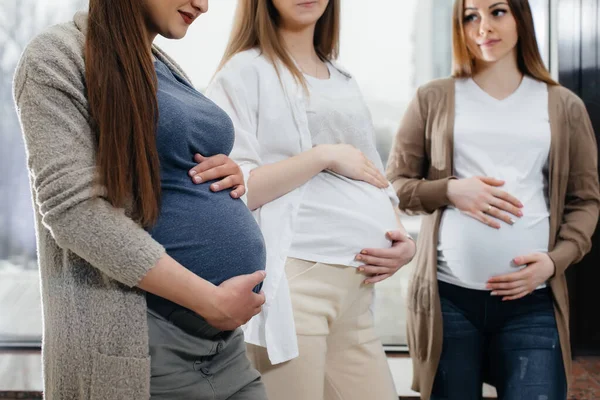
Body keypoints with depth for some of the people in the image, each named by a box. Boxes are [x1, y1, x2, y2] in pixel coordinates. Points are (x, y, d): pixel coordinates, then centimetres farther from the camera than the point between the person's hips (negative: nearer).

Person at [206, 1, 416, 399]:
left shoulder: (345, 82, 20)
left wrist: (404, 241, 3)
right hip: (292, 281, -6)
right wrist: (324, 156, -11)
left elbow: (376, 181, 21)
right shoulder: (245, 70, -1)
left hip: (355, 291, 7)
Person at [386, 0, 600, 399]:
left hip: (532, 298, 0)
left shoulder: (564, 106, 9)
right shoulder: (433, 99, 6)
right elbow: (394, 184, 7)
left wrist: (555, 260, -7)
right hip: (448, 295, 0)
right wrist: (450, 190, -11)